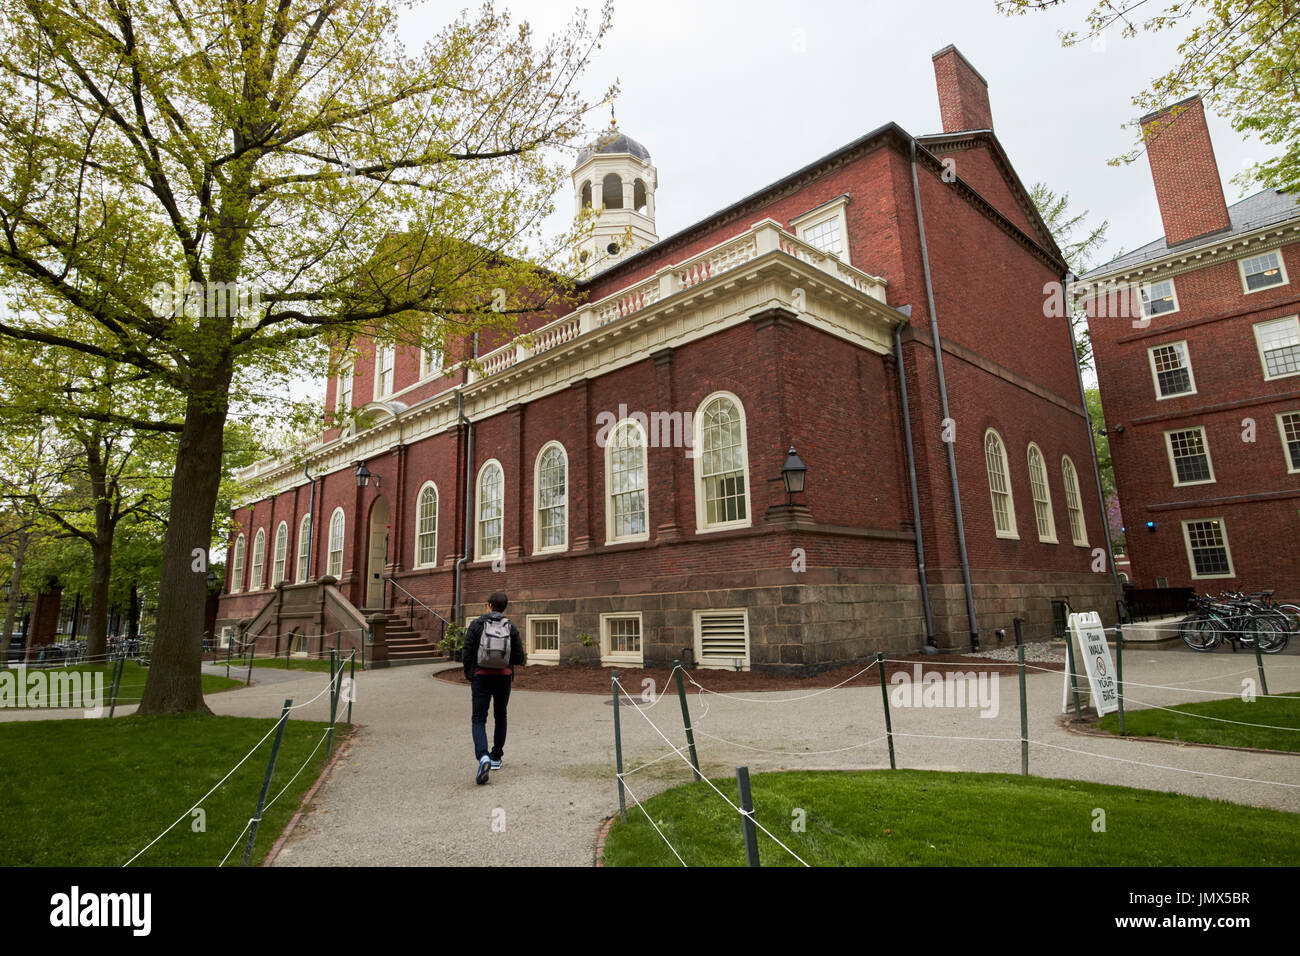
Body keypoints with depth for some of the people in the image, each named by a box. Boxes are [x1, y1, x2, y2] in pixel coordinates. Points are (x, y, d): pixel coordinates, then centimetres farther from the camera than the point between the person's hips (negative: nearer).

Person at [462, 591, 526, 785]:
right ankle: (496, 758, 28)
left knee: (478, 719, 0)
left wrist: (468, 676, 10)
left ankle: (483, 757, -24)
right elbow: (519, 658, -2)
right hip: (503, 676, 2)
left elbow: (467, 653, -5)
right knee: (500, 716, 21)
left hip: (481, 676, -2)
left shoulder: (476, 624, -3)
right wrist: (522, 660, 22)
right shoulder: (511, 627, 0)